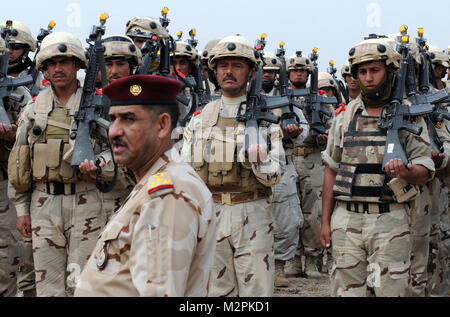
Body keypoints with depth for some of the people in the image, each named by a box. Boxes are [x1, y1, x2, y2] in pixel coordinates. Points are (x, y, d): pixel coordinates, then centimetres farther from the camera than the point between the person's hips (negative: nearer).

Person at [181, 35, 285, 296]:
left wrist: (260, 160, -24)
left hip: (253, 216, -2)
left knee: (256, 289, 0)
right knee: (216, 289, 9)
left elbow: (275, 176, -3)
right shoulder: (200, 118, 10)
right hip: (209, 214, 3)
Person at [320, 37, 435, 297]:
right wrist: (326, 221, 9)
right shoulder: (345, 117, 10)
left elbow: (426, 170, -1)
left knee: (391, 289, -3)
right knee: (346, 290, 5)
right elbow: (332, 170, 13)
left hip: (391, 221, -2)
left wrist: (407, 173, -25)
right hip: (347, 220, 2)